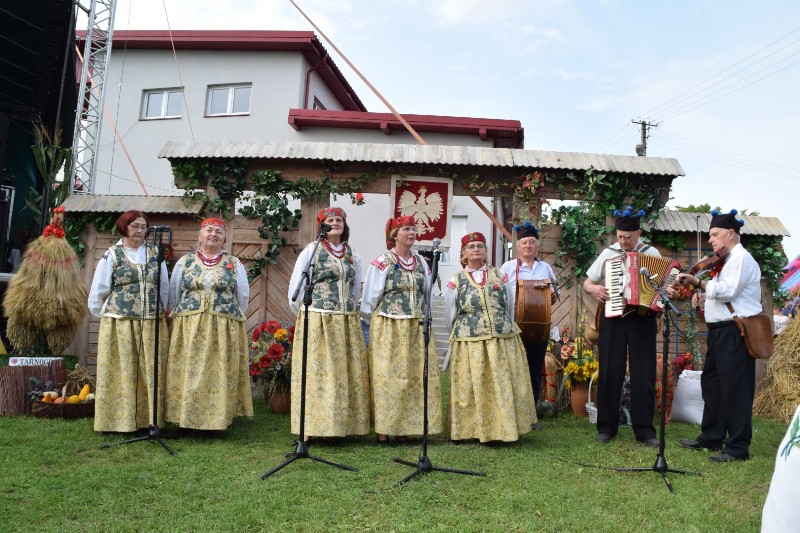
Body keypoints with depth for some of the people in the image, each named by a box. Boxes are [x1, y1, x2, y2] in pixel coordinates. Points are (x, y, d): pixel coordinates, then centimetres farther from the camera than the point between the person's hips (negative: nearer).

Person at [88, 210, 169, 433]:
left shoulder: (155, 254, 11)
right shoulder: (112, 255, 2)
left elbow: (165, 288, 13)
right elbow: (98, 290, 4)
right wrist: (103, 315, 8)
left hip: (152, 324, 3)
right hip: (120, 323, -2)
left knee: (150, 373, 4)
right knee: (122, 373, 2)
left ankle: (149, 419, 12)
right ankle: (120, 420, 11)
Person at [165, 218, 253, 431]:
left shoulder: (234, 264, 6)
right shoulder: (184, 262, 9)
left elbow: (243, 297, 10)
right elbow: (173, 296, 14)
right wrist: (184, 318, 14)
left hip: (224, 331, -1)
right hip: (188, 328, 1)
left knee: (220, 374, 1)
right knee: (188, 373, 1)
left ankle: (217, 419, 11)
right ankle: (186, 418, 12)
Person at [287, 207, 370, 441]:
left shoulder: (353, 255, 12)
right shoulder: (311, 251, -1)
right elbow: (295, 288, 1)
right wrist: (305, 315, 6)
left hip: (347, 323, 4)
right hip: (316, 322, -4)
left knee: (344, 373, 6)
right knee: (316, 372, -2)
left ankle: (338, 425, 16)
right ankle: (310, 427, 6)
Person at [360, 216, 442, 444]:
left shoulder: (421, 263, 12)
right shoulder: (382, 262, -3)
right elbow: (370, 297, -1)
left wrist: (423, 320, 14)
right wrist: (374, 323, 5)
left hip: (417, 328, 5)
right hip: (388, 328, -5)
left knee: (414, 375, 4)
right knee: (387, 374, -3)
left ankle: (404, 427, 14)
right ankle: (383, 429, 5)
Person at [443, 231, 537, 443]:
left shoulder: (499, 275, 9)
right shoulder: (456, 281, 4)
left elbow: (509, 308, 16)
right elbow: (450, 317, 12)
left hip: (504, 342, 2)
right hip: (469, 344, -2)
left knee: (503, 387, 4)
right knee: (472, 390, 2)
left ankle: (503, 429, 17)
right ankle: (475, 430, 14)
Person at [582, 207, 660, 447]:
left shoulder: (651, 253, 6)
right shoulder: (608, 253, 8)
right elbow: (587, 283, 12)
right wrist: (594, 288, -9)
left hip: (642, 318, -1)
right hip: (613, 317, 1)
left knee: (644, 374, 1)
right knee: (610, 372, 4)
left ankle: (644, 430, 11)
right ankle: (607, 426, 14)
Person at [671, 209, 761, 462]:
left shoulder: (741, 257, -11)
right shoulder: (728, 260, 20)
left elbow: (728, 290, -24)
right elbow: (716, 292, 16)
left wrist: (697, 282, -18)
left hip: (735, 333, -11)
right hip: (720, 332, 11)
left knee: (734, 389, -6)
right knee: (711, 384, 16)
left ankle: (738, 448, 1)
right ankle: (711, 438, 26)